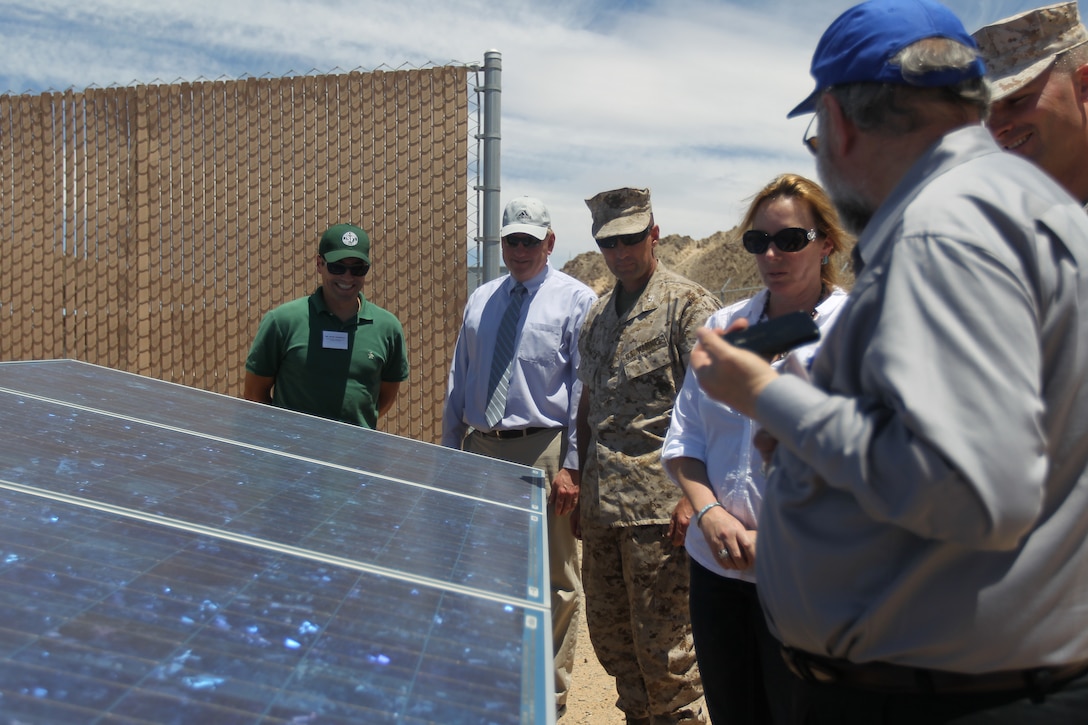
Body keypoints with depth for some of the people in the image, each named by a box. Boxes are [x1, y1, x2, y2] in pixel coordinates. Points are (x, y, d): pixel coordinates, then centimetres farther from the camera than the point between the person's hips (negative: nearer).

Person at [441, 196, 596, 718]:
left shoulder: (576, 301, -2)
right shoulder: (480, 300, 14)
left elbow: (584, 390, -8)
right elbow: (458, 382, 16)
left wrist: (571, 465, -15)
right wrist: (450, 453, 12)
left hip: (543, 453, -5)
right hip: (481, 449, 5)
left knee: (554, 579, 5)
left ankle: (549, 693, 21)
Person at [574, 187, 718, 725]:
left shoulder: (689, 305, -6)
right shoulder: (597, 317, 16)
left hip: (660, 505, -7)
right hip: (602, 505, 7)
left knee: (662, 645, 1)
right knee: (609, 635, 16)